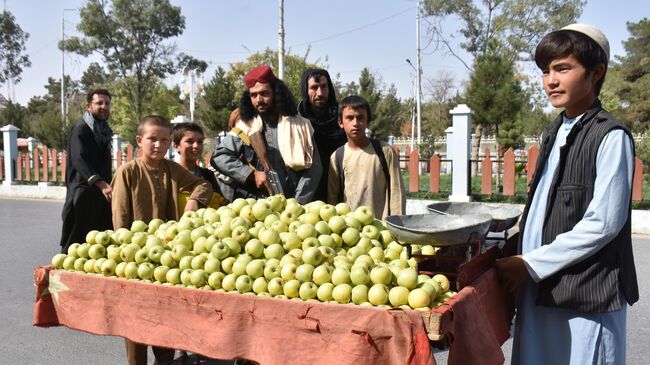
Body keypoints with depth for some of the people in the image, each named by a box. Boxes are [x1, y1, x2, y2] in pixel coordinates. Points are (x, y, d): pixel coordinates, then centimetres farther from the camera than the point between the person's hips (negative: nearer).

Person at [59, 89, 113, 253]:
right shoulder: (80, 128, -8)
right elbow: (79, 160, -23)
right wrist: (101, 183, -36)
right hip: (84, 192, -8)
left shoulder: (104, 130, 17)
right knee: (77, 242, -6)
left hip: (102, 193, 8)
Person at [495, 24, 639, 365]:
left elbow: (603, 223, -16)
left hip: (586, 294, -7)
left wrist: (531, 264, -13)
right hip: (539, 290, 7)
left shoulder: (611, 136, -11)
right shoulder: (553, 133, 11)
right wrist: (516, 253, 7)